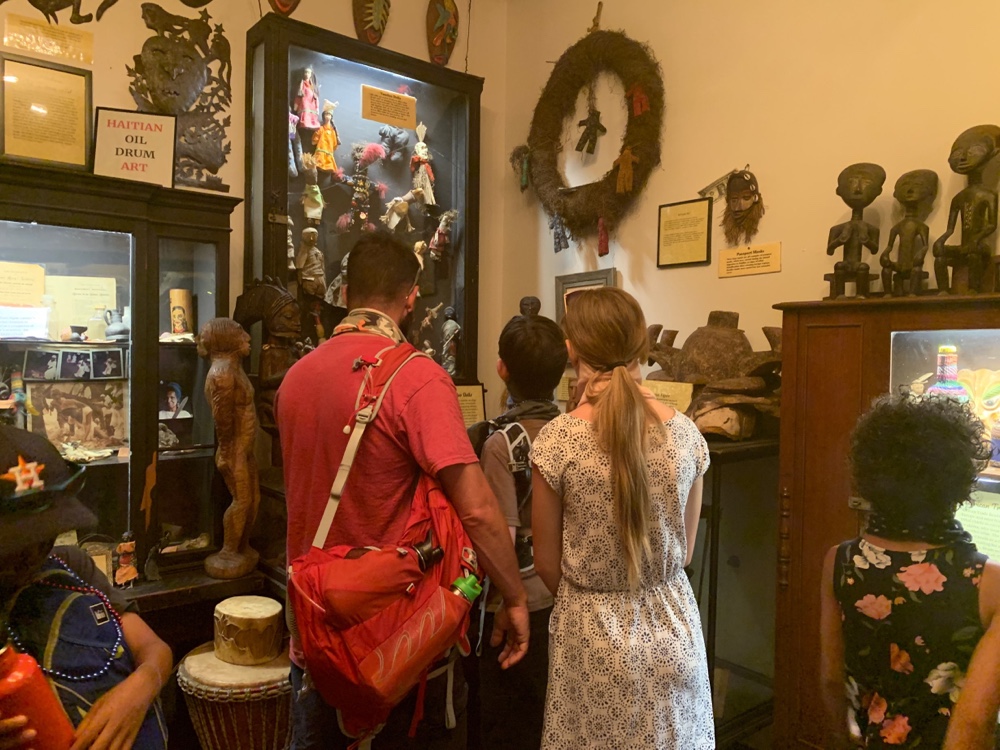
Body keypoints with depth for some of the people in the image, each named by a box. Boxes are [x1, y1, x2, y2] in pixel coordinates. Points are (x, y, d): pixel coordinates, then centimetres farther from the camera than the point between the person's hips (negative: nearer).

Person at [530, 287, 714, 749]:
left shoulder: (557, 440, -18)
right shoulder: (685, 434, -8)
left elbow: (547, 563, -7)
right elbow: (684, 551, 4)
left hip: (593, 635, -3)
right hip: (672, 630, 3)